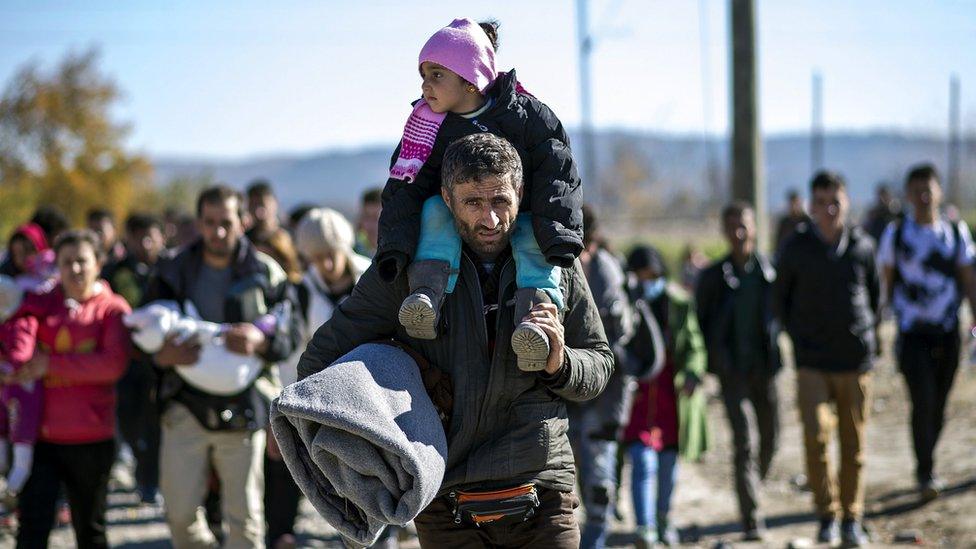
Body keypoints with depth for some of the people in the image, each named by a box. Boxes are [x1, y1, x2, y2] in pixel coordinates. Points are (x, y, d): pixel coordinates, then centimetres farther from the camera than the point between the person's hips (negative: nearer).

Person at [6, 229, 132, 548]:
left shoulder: (112, 309, -1)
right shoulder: (40, 304, 8)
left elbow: (114, 363, -15)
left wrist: (51, 363, -17)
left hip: (91, 440, -1)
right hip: (42, 436, 2)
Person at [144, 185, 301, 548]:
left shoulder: (264, 273, 2)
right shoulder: (173, 271, 6)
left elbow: (291, 333, 0)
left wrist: (260, 340, -23)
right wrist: (161, 354, -15)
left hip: (242, 408, -1)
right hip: (186, 406, 1)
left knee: (244, 517, 2)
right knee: (180, 511, 1)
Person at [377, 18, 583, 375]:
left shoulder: (528, 114, -11)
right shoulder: (428, 125, -6)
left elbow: (556, 176, -15)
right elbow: (404, 187, -13)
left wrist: (558, 235, -27)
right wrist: (394, 246, -27)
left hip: (521, 221, -2)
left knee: (532, 238, -32)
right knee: (434, 209, -26)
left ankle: (537, 316, -49)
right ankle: (426, 298, -41)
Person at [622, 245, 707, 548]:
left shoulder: (679, 302, 1)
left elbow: (694, 344, 5)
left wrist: (693, 374, -12)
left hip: (672, 393, 3)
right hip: (636, 395, -3)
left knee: (669, 463, 15)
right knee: (643, 461, -16)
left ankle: (663, 518, 37)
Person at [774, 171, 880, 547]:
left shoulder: (863, 246, 2)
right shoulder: (796, 247, -2)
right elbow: (780, 296, 10)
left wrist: (868, 336, 10)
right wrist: (798, 336, 5)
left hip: (856, 361, 2)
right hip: (812, 363, -2)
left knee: (854, 445, 6)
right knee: (816, 436, -15)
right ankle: (826, 515, 1)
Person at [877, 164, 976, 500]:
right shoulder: (896, 234, 1)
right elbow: (885, 284, 4)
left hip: (948, 334, 3)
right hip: (912, 334, -3)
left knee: (939, 406, 8)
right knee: (923, 403, -12)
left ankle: (925, 468, 24)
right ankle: (926, 474, -3)